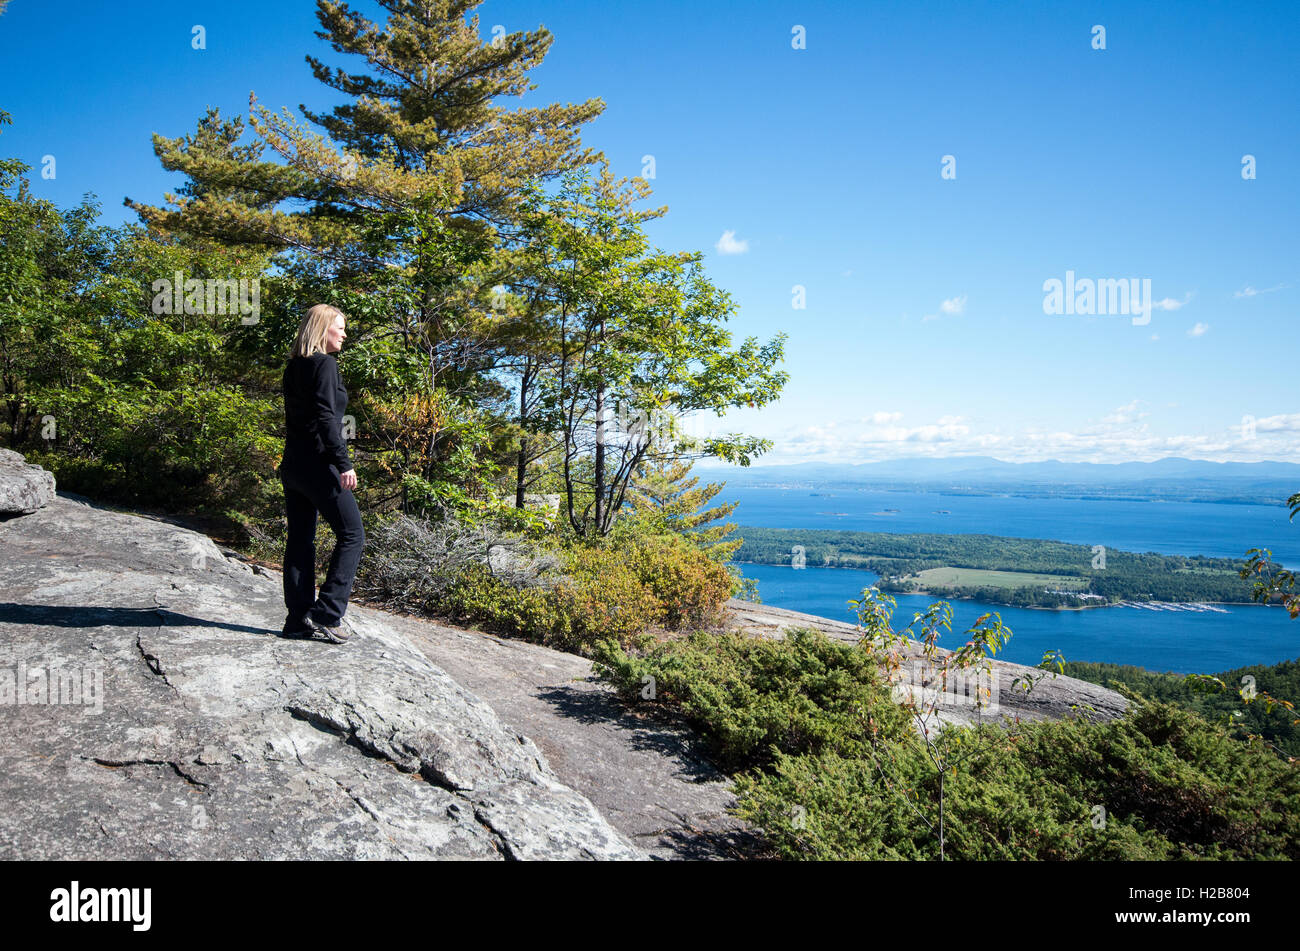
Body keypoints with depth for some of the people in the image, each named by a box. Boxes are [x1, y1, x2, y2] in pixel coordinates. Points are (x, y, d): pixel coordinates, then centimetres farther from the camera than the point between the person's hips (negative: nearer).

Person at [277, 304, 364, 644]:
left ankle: (298, 619, 13)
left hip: (292, 463, 9)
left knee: (300, 540, 10)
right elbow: (325, 418, -19)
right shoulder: (325, 364, -10)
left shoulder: (294, 367, 16)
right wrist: (344, 463, -20)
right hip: (318, 464, -9)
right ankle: (325, 614, -7)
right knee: (351, 535, -2)